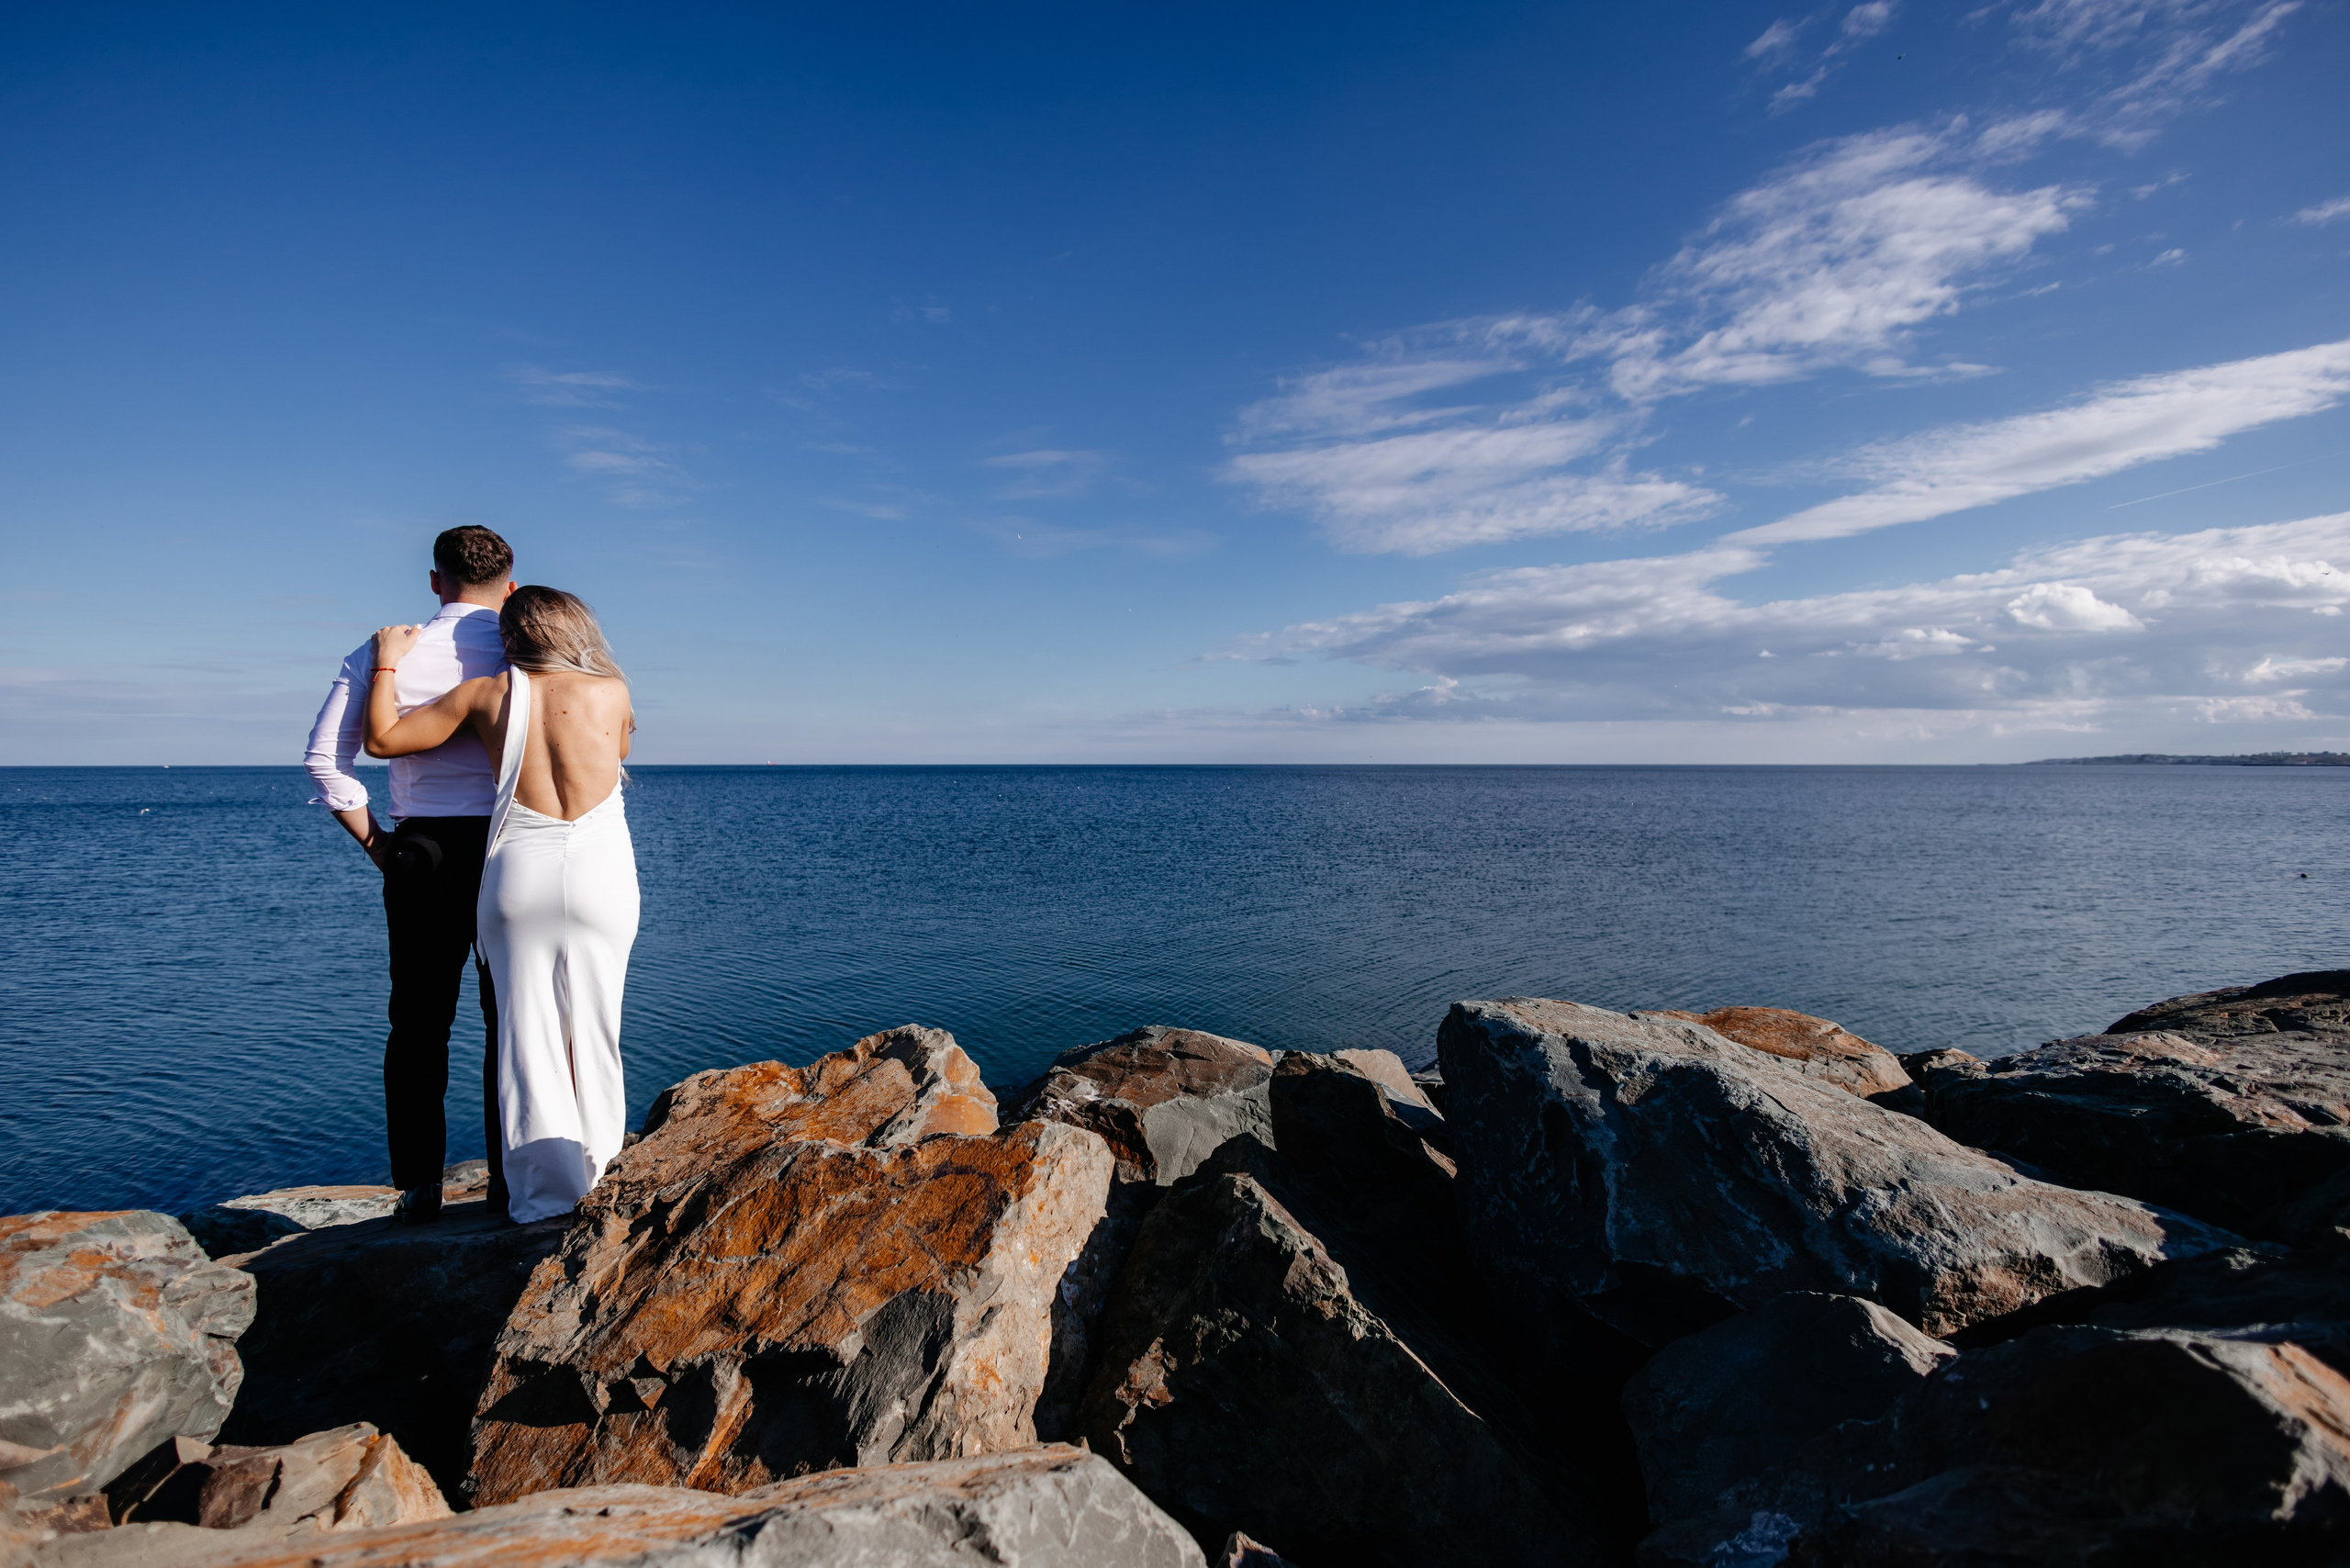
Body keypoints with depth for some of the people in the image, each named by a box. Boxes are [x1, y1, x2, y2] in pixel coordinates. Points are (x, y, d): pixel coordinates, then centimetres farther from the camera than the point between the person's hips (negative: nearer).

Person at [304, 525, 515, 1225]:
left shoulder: (385, 653, 3)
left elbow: (325, 758, 2)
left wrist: (375, 842, 8)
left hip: (421, 853, 2)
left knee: (419, 1022, 12)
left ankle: (419, 1186, 17)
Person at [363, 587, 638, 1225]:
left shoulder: (486, 693, 1)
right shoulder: (612, 692, -1)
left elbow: (383, 738, 8)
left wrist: (388, 662, 20)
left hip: (517, 869, 1)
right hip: (600, 869, 0)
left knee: (527, 1028, 7)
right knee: (592, 1027, 10)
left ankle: (546, 1187, 7)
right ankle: (597, 1173, 18)